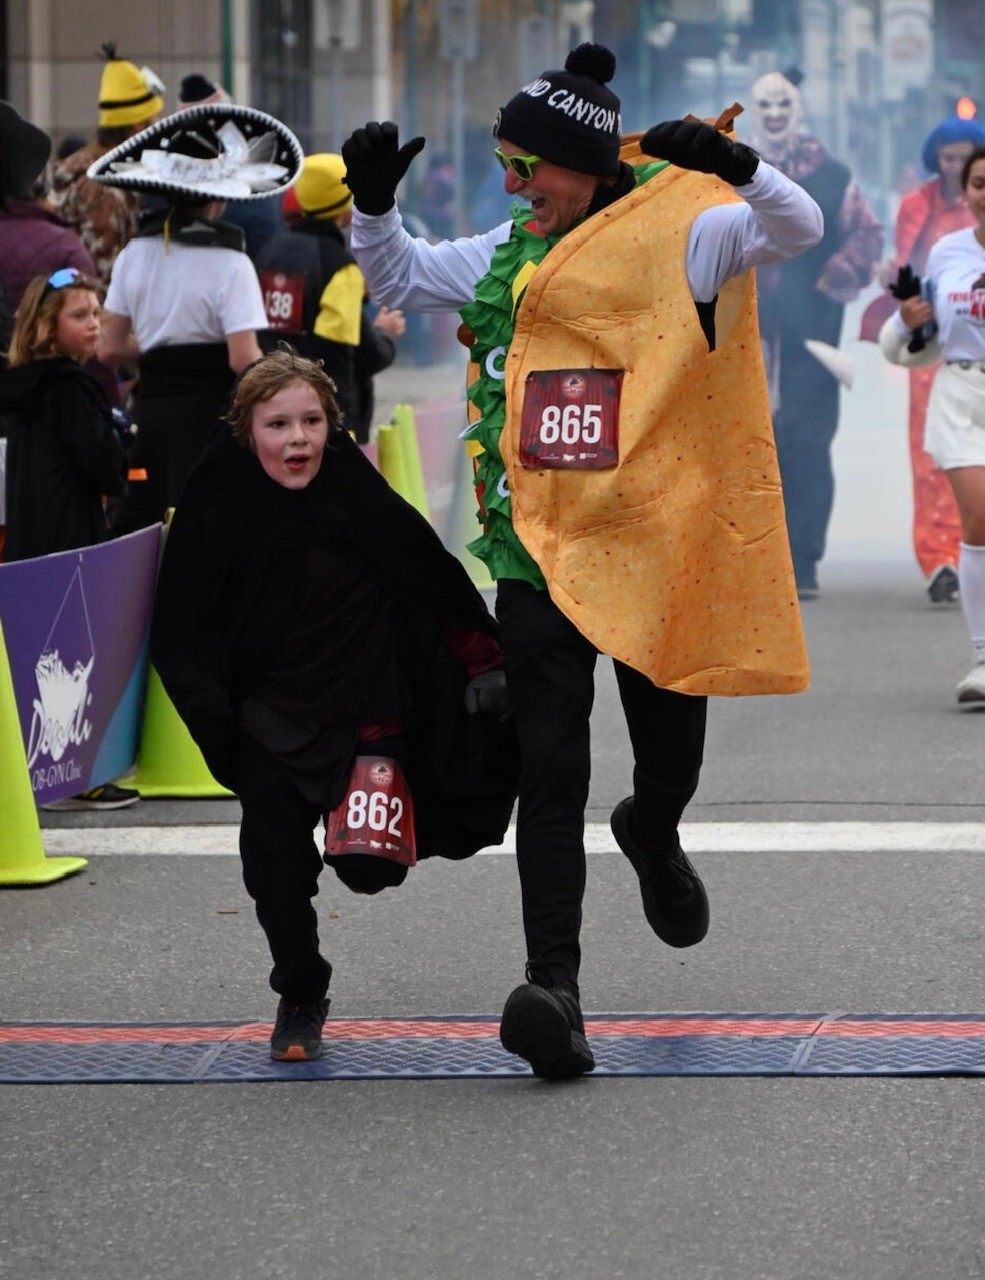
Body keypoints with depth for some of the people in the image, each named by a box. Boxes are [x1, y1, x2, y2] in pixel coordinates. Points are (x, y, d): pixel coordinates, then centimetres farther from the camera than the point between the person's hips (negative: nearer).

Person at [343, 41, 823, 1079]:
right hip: (539, 551, 3)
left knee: (670, 750, 15)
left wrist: (732, 167, -33)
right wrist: (373, 206, 8)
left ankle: (653, 836, 52)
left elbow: (797, 228, -17)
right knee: (548, 774, -8)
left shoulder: (675, 236, -5)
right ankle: (553, 986, -14)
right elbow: (399, 276, 25)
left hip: (658, 545, -3)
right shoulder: (508, 252, 11)